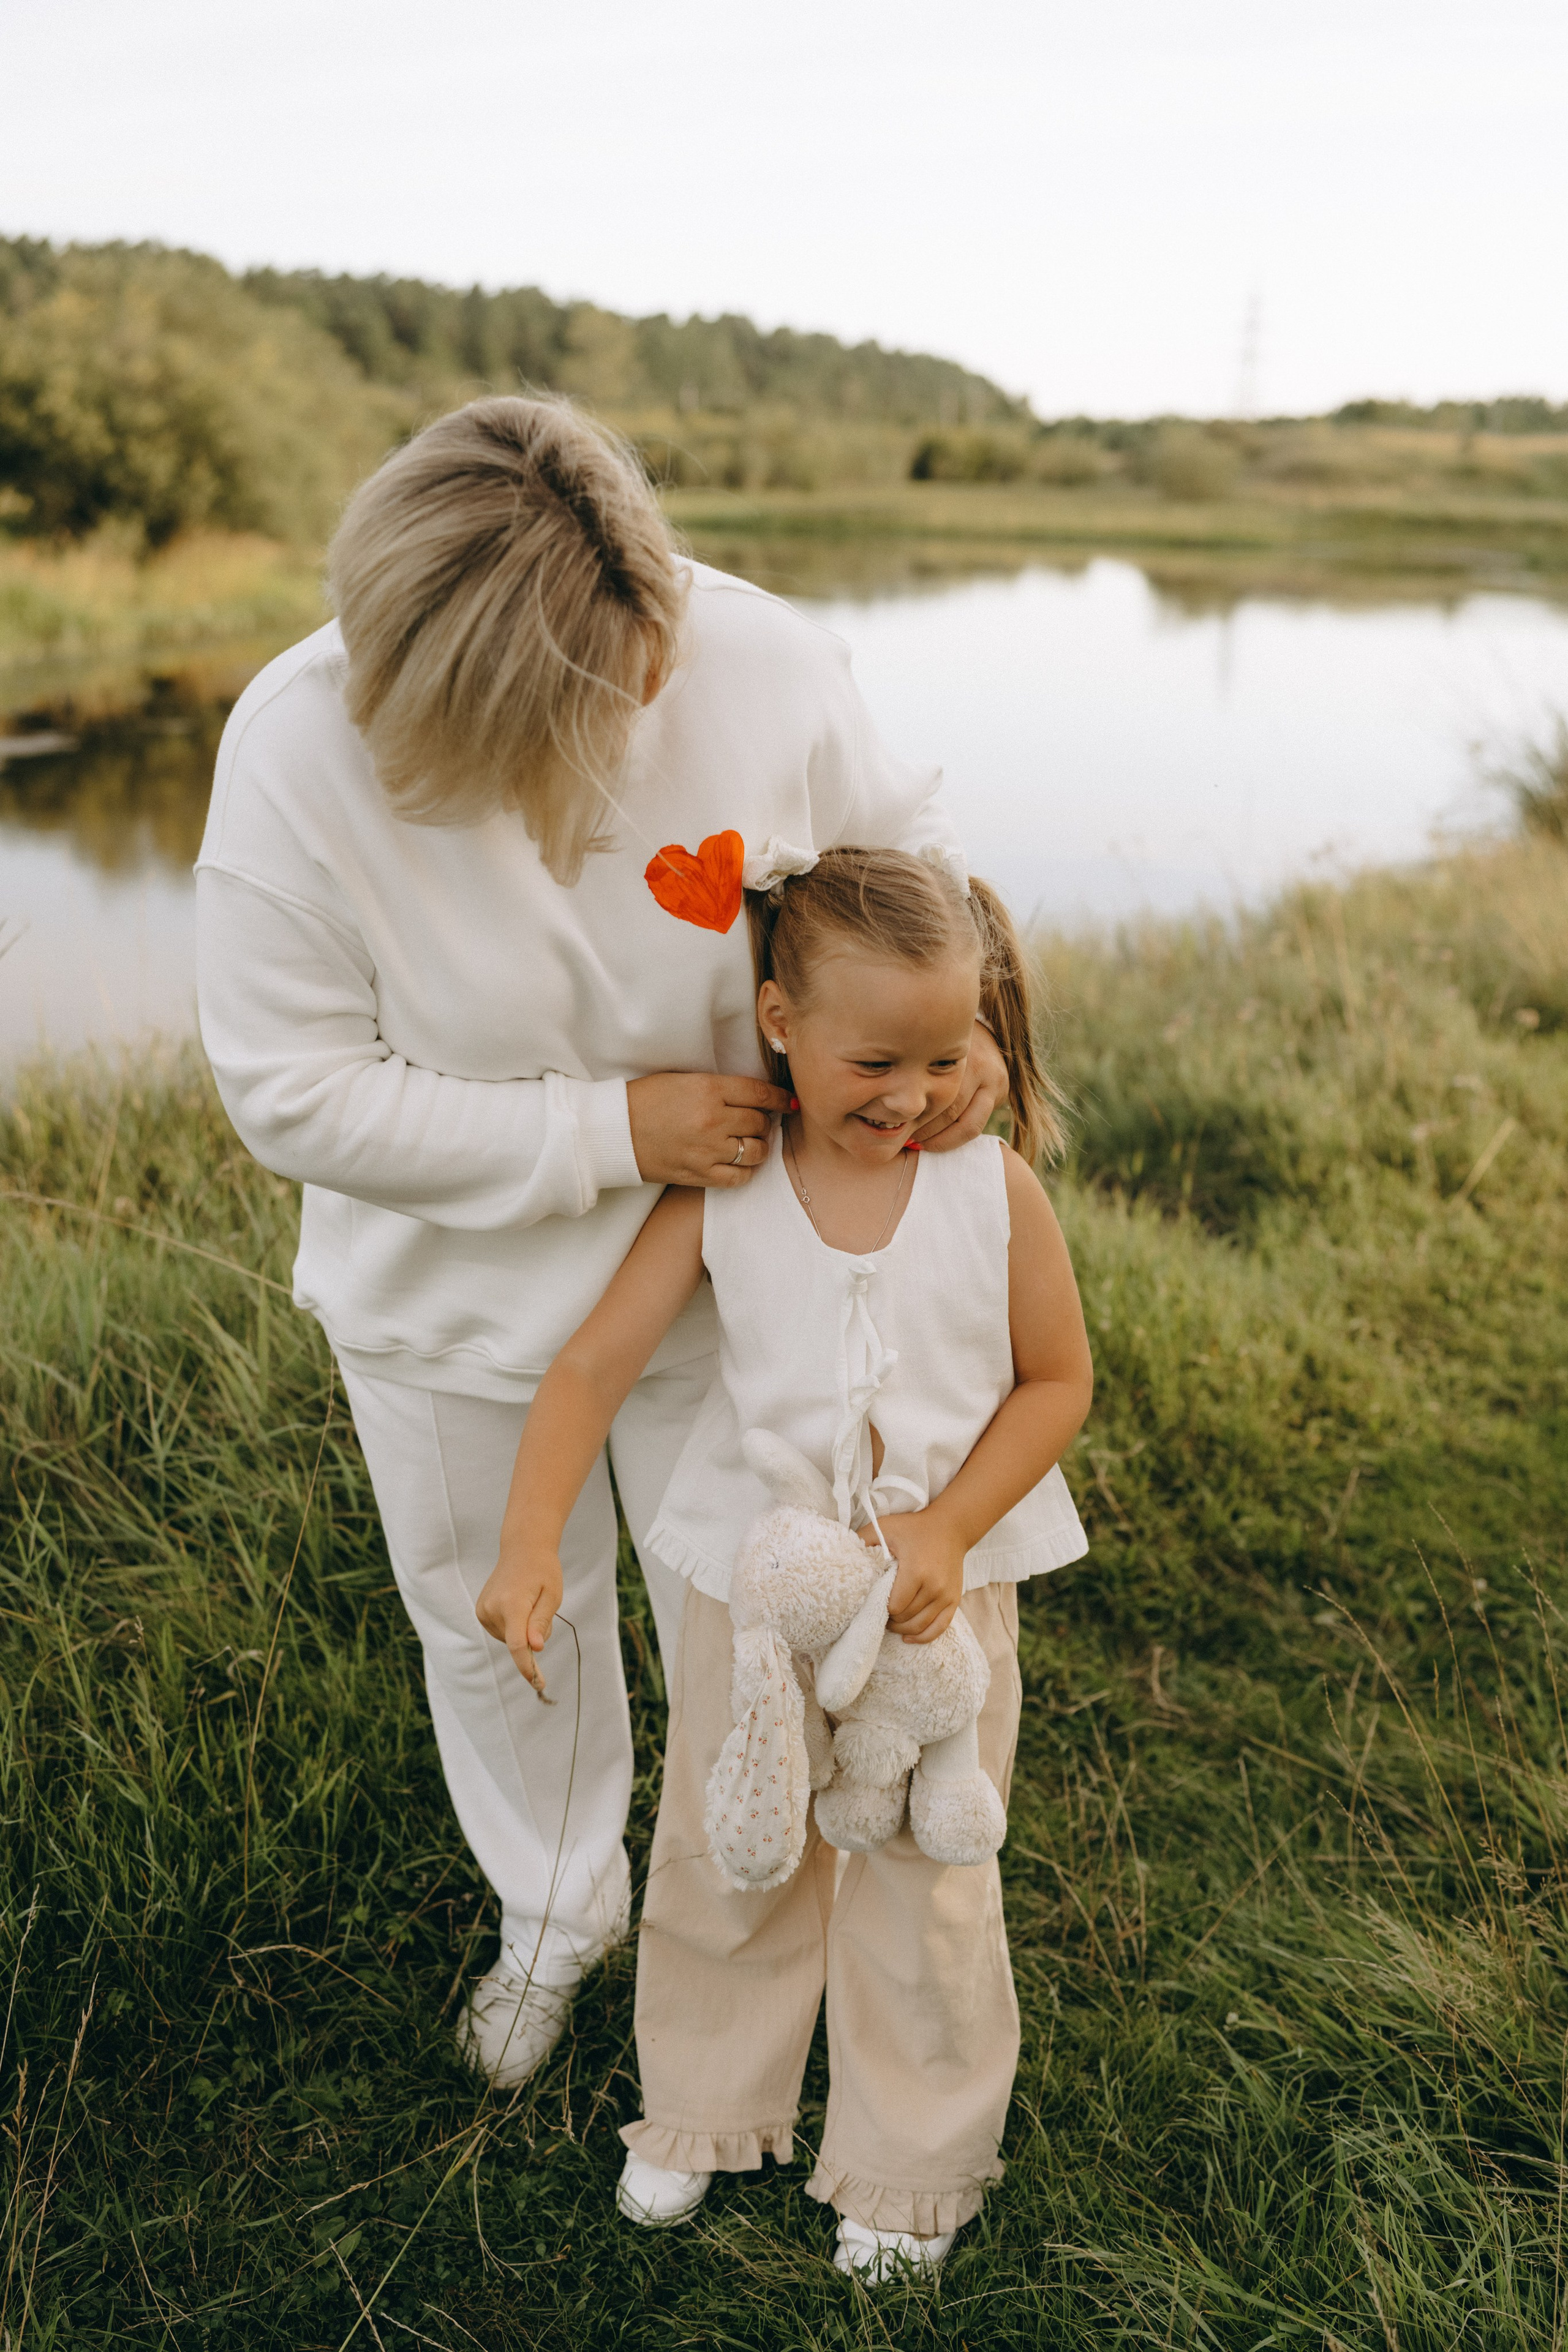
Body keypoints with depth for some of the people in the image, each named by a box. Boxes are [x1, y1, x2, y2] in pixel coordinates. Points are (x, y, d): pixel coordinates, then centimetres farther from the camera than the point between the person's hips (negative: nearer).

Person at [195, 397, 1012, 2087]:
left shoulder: (762, 661, -23)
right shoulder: (299, 748, -27)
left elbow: (904, 860, -3)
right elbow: (291, 1090, -23)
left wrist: (954, 1019, -24)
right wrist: (612, 1131, -27)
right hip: (452, 1299, 0)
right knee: (501, 1627, 22)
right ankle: (556, 1914, 54)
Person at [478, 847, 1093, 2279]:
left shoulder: (996, 1188, -14)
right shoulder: (723, 1197, -13)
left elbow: (1057, 1379, -6)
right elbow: (595, 1366, -14)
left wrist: (947, 1530, -17)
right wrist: (530, 1546, -26)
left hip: (947, 1587, -1)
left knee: (926, 1883, 13)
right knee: (723, 1856, 17)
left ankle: (912, 2164, 37)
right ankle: (709, 2107, 44)